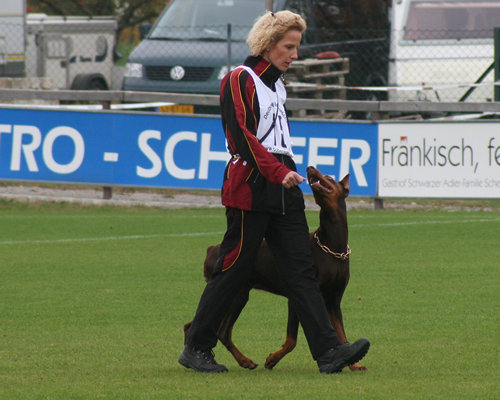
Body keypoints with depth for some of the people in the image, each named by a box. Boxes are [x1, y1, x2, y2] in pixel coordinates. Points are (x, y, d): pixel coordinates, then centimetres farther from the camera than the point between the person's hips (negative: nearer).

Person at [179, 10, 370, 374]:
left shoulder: (277, 83, 19)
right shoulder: (240, 80, -7)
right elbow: (242, 136, -17)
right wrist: (279, 172, -22)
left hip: (284, 191, 8)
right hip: (250, 187, -8)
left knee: (301, 269, -2)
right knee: (234, 269, -3)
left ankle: (329, 351, -12)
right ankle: (196, 349, 8)